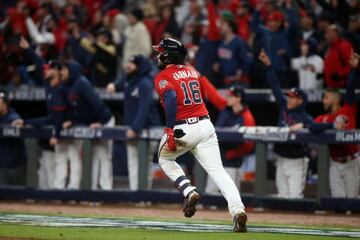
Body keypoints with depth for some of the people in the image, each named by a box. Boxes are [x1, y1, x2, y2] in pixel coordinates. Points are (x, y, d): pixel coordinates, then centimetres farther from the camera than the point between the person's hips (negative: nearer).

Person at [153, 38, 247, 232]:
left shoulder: (163, 77, -2)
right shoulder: (192, 72, 18)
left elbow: (171, 98, -20)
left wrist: (170, 129, -23)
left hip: (182, 129, -5)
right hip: (205, 125, 5)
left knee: (165, 158, 24)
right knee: (217, 171, -1)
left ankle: (189, 192, 4)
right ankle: (237, 209, -20)